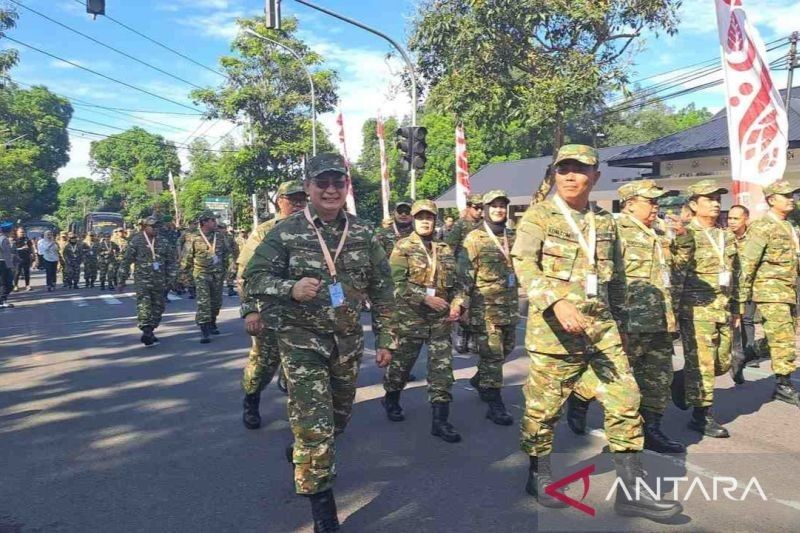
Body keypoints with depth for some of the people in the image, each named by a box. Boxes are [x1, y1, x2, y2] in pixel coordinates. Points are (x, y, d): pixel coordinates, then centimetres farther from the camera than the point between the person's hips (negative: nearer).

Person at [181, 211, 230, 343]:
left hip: (218, 274, 5)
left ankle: (212, 324, 34)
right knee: (203, 302, -12)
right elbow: (186, 258, -1)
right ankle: (204, 332, -13)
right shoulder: (193, 238, -6)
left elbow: (226, 254, 15)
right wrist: (186, 274, 0)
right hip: (201, 274, -5)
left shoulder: (219, 237, 6)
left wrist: (225, 270, 13)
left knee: (216, 301, 13)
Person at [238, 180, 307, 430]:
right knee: (263, 362, 6)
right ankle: (251, 404, 31)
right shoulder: (263, 232, -1)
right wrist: (249, 309, -13)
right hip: (271, 312, -2)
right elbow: (245, 274, -4)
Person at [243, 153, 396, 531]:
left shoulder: (363, 234, 0)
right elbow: (253, 279, -7)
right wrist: (291, 288, -27)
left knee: (338, 418, 21)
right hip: (302, 342, -4)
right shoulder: (285, 233, -8)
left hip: (348, 342, 4)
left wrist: (385, 340, 4)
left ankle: (303, 451, 52)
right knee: (314, 427, -5)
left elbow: (381, 290, 5)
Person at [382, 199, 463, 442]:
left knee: (442, 369, 0)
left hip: (440, 319, 4)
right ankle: (391, 400, 38)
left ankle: (440, 420, 5)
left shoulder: (445, 250, 11)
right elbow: (398, 282, -14)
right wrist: (426, 297, -21)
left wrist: (457, 303, -4)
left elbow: (456, 282, 14)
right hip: (410, 317, -3)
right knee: (401, 363, 12)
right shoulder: (403, 247, -3)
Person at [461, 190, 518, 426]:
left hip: (510, 305, 7)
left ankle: (479, 380, 40)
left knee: (506, 348, 17)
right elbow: (466, 275, -9)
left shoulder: (512, 237, 11)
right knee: (492, 354, -4)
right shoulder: (474, 239, -7)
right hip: (485, 306, -7)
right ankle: (495, 404, 5)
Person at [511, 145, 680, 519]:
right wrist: (557, 302, -31)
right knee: (544, 405, 5)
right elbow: (523, 264, -18)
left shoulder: (605, 221, 13)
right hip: (553, 326, -5)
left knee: (625, 400, 2)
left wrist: (616, 316, 20)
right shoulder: (538, 216, -4)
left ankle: (631, 490, 12)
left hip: (601, 325, 5)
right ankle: (539, 475, 26)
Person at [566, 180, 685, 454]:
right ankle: (579, 397, 21)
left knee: (658, 379, 10)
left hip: (660, 322, 8)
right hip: (630, 321, -8)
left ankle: (651, 430, 19)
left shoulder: (660, 235, 17)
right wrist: (616, 321, -19)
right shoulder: (615, 230, -10)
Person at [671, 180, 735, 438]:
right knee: (701, 363, -3)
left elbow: (732, 275, 21)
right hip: (697, 309, -7)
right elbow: (675, 276, -12)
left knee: (723, 363, 12)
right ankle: (701, 415, 9)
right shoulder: (686, 236, -8)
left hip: (722, 309, 7)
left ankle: (681, 381, 33)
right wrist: (673, 311, -16)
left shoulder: (727, 237, 15)